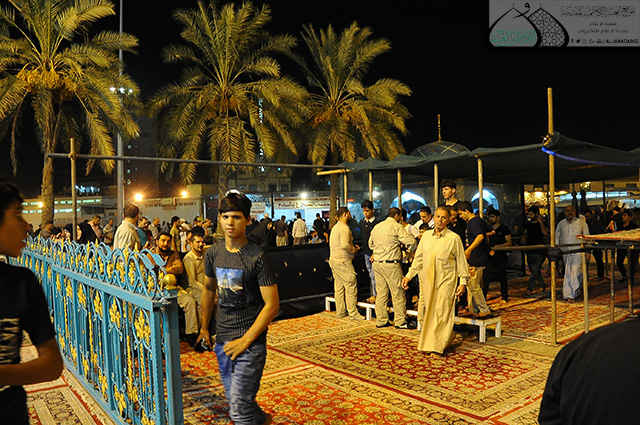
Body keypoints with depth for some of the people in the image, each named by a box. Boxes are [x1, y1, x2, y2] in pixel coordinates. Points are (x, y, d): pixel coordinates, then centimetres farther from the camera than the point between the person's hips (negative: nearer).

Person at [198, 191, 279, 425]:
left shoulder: (257, 257, -15)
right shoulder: (213, 253, 3)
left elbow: (272, 305, -15)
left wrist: (246, 340, -16)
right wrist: (204, 327, 20)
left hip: (250, 342, -6)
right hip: (222, 339, 6)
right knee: (235, 400, 20)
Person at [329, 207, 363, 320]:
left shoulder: (335, 227, 18)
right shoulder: (344, 228, -14)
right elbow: (345, 245, -26)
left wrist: (352, 247, 14)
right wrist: (354, 249, -9)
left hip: (334, 260, 10)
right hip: (343, 261, -10)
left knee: (339, 287, 12)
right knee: (351, 286, -5)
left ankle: (340, 312, 17)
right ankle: (353, 313, -2)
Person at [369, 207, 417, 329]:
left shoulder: (377, 227, 14)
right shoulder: (397, 226, -8)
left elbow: (371, 243, 25)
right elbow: (411, 242, -11)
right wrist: (412, 250, 8)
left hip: (377, 263, 7)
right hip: (391, 264, -7)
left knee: (381, 292, 12)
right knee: (398, 293, 2)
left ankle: (381, 320, 18)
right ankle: (400, 321, 7)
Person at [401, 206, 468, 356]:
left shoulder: (454, 238, -3)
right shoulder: (426, 235, 9)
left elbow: (461, 261, 1)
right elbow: (418, 258, 15)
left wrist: (463, 282, -3)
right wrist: (409, 275, 11)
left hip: (445, 282, -4)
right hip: (426, 281, 5)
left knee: (441, 313, -6)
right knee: (424, 312, 5)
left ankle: (437, 347, 3)